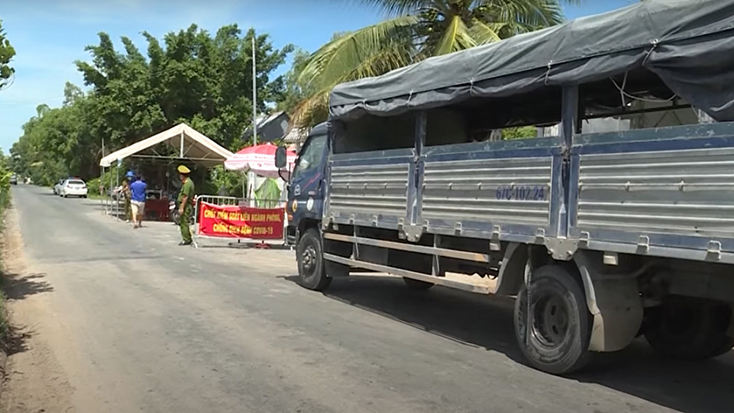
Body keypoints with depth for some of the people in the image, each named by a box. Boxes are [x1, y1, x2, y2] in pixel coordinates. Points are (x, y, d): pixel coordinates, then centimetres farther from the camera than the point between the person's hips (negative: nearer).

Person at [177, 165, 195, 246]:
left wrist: (181, 208, -21)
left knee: (184, 223, -7)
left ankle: (186, 240, -5)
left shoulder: (187, 183, -16)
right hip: (186, 206, 10)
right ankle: (188, 238, 19)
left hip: (185, 206, -10)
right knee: (183, 223, 14)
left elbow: (185, 197, -21)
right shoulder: (188, 182, 17)